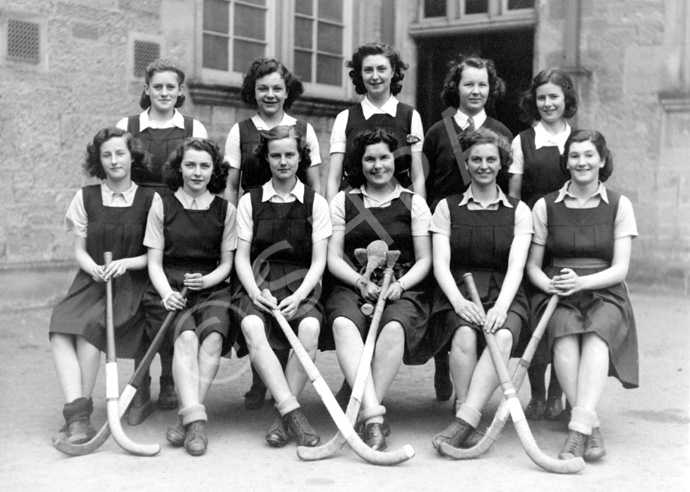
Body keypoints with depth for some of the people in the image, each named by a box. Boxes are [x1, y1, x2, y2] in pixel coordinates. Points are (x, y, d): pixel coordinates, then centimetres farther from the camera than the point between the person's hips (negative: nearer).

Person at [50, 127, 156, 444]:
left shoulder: (149, 200, 2)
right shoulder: (86, 197, 9)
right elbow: (80, 250, 9)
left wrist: (125, 263, -15)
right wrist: (95, 268, -12)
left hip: (130, 284, -3)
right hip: (91, 280, 3)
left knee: (89, 328, -31)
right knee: (60, 329, -27)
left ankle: (79, 416, -21)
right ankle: (77, 415, -34)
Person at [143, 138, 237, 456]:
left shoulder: (225, 210, 11)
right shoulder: (162, 206, 9)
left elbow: (226, 263, 12)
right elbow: (154, 262, 6)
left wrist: (207, 280, -10)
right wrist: (167, 293, -13)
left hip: (212, 288, 1)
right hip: (170, 289, -1)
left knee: (213, 335, -31)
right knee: (186, 336, -32)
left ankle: (186, 418, -29)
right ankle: (195, 420, -38)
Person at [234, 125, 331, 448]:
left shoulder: (316, 203, 10)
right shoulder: (250, 201, 12)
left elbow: (318, 261, 4)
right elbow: (242, 256, 8)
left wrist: (298, 296, -14)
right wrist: (255, 291, -12)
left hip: (301, 286, 0)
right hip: (259, 285, 1)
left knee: (310, 328, -33)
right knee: (251, 326, -33)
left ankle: (283, 416, -22)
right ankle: (293, 412, -33)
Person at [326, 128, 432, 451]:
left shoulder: (414, 203, 14)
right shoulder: (343, 201, 15)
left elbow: (424, 260, 9)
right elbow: (333, 257, 9)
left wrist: (399, 285, -10)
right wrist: (361, 281, -10)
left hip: (402, 289, -1)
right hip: (352, 286, 1)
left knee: (394, 327, -35)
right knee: (343, 324, -34)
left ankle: (364, 414, -27)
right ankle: (374, 414, -41)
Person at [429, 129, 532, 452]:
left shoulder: (518, 211, 13)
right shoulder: (447, 207, 12)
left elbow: (516, 266, -2)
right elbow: (440, 263, 1)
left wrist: (501, 306, -21)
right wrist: (458, 301, -19)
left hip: (503, 295, 0)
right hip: (458, 294, 0)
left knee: (502, 336, -34)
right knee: (465, 335, -34)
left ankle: (464, 420, -39)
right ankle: (466, 415, -27)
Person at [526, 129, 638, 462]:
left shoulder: (619, 206, 9)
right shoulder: (545, 206, 11)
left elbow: (620, 269, 2)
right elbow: (532, 265, 11)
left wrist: (581, 281, -17)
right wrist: (550, 285, -12)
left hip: (605, 294, 0)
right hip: (557, 297, 1)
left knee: (596, 335, -35)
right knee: (564, 336, -33)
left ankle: (579, 426, -44)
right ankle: (592, 427, -34)